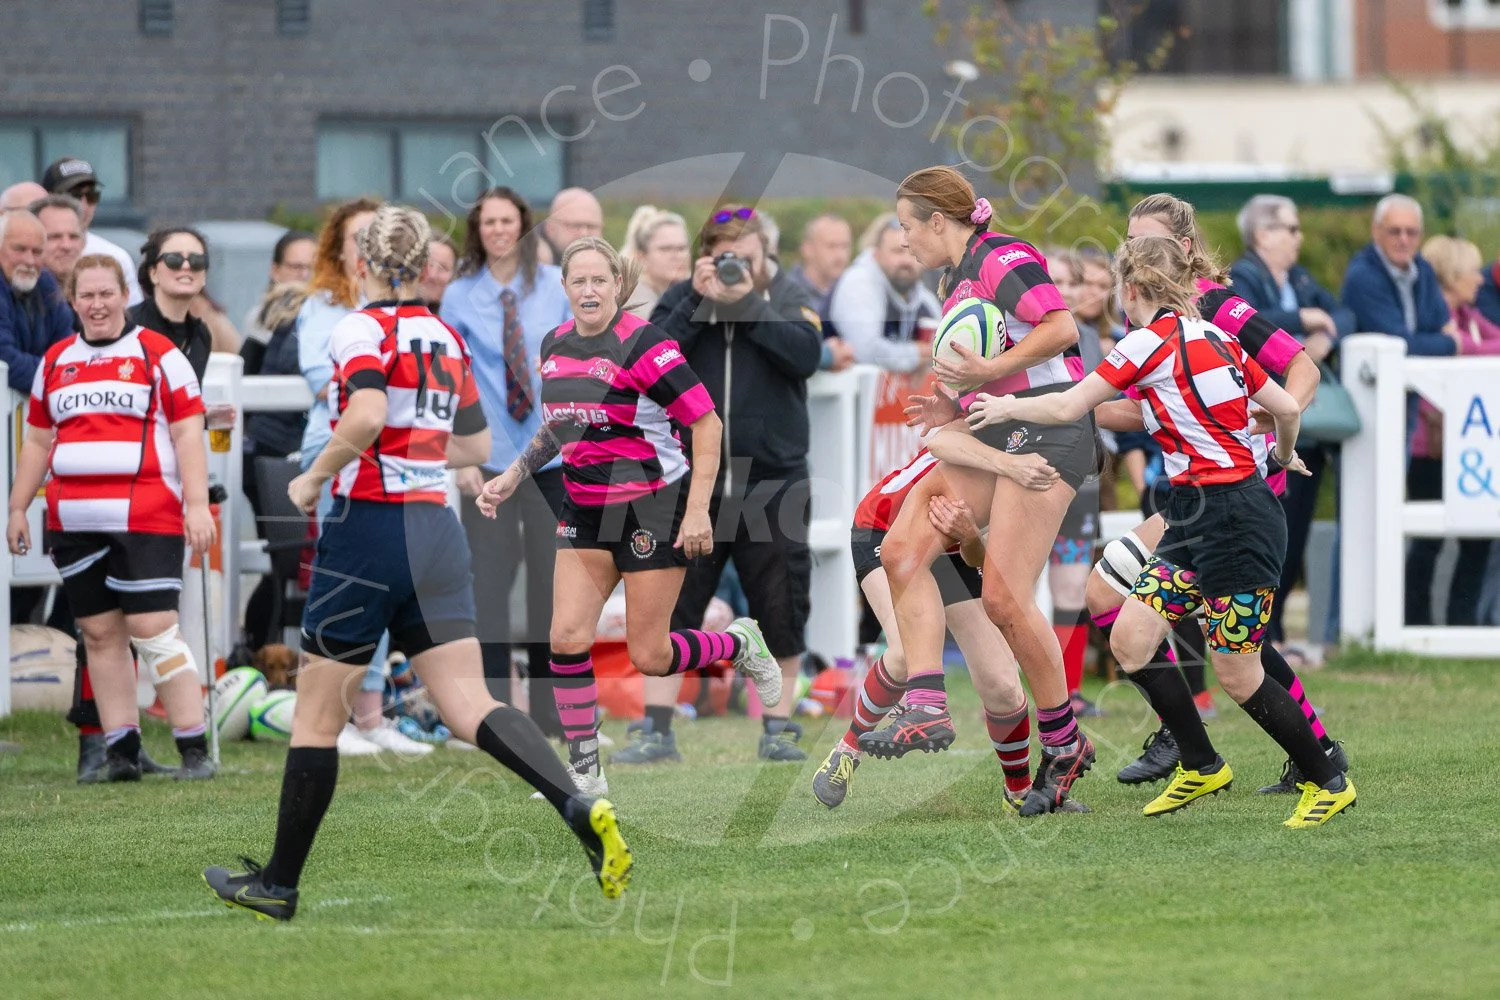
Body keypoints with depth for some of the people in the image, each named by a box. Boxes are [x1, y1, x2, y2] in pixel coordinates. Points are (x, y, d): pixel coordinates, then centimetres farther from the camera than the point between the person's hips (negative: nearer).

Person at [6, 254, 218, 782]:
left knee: (153, 629, -13)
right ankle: (122, 752, 8)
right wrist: (18, 508, 18)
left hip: (145, 519, -5)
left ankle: (195, 750, -10)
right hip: (74, 524, 5)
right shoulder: (55, 362, 16)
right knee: (100, 635, 4)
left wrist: (197, 504, -10)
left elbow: (188, 432, -2)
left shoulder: (158, 355, 1)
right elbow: (37, 440, 22)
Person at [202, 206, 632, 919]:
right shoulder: (447, 339, 13)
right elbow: (475, 445, 21)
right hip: (438, 535, 6)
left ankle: (279, 884, 14)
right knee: (469, 709, -2)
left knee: (316, 718, 6)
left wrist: (314, 479, -12)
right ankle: (582, 810, -26)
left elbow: (367, 414, -26)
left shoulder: (362, 329, -8)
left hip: (369, 531, -6)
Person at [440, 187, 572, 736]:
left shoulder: (556, 285, 4)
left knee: (551, 577, 5)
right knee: (489, 582, -4)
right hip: (489, 457, -1)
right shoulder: (459, 296, 0)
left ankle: (551, 711, 13)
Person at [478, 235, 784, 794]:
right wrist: (513, 476, 10)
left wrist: (698, 510, -20)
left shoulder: (643, 344, -17)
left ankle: (739, 644, 28)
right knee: (568, 638, -9)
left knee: (649, 658, -2)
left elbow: (707, 422, -15)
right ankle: (584, 770, 2)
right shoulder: (555, 346, 4)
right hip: (585, 512, 6)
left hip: (654, 509, -6)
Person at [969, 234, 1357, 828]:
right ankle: (1202, 768, 17)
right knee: (1130, 640, 5)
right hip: (1197, 521, 9)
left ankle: (1329, 784, 11)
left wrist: (1004, 407, 8)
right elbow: (1287, 407, 14)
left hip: (1235, 521, -9)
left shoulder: (1154, 340, -12)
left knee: (1238, 677, -2)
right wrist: (1284, 456, 36)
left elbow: (1068, 407, -9)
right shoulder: (1212, 338, 12)